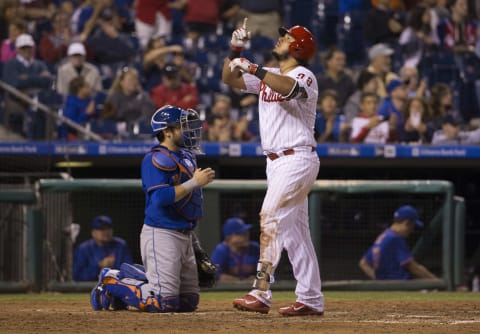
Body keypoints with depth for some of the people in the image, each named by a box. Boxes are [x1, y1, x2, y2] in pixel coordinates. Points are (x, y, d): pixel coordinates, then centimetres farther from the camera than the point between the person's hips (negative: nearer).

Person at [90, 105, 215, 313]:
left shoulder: (186, 157, 15)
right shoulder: (156, 159, -13)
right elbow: (161, 197, -24)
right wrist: (194, 182, -21)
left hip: (184, 236, 10)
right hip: (161, 234, -10)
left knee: (189, 302, 11)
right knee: (164, 303, -16)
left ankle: (130, 278, 22)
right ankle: (112, 283, 3)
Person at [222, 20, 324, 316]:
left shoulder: (304, 76, -10)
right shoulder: (268, 76, 15)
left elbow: (288, 88, -33)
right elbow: (229, 78, 15)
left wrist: (252, 68, -29)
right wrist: (235, 51, 0)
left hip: (297, 159, -9)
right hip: (276, 162, 9)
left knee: (271, 217, -19)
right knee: (294, 230, 8)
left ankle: (261, 293, -25)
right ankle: (311, 300, 11)